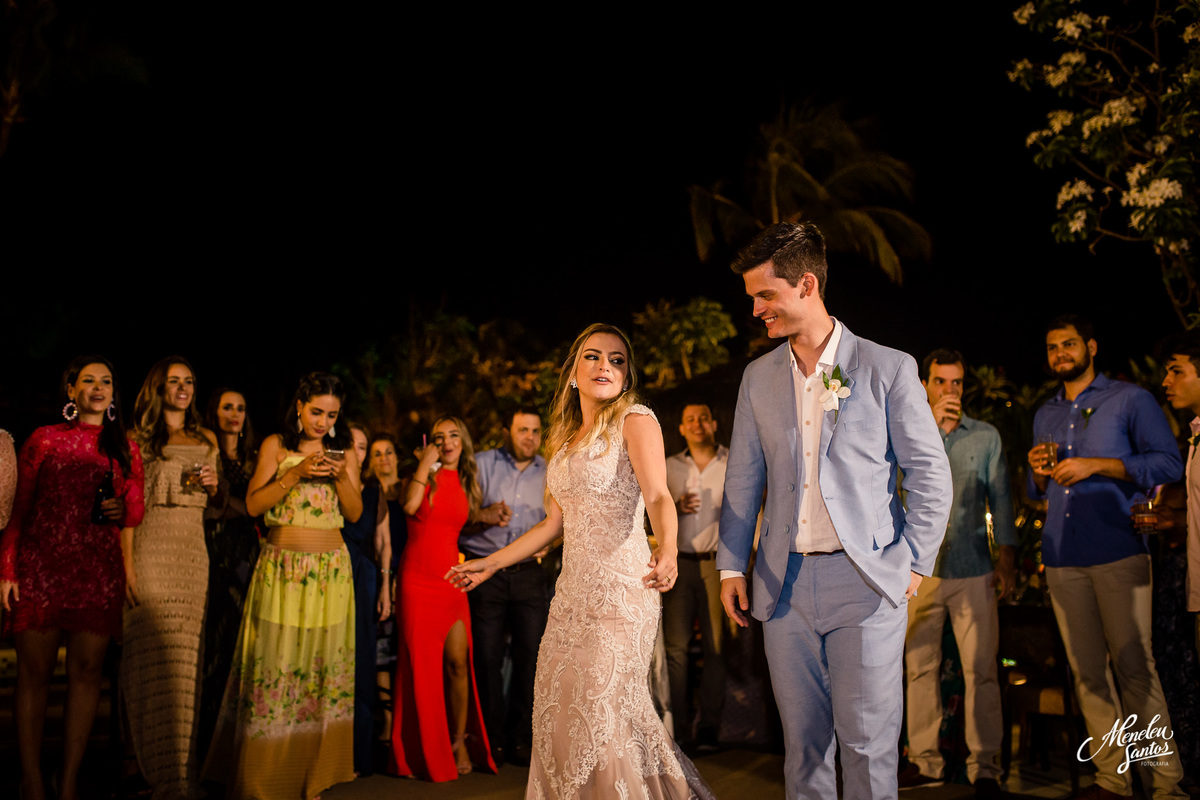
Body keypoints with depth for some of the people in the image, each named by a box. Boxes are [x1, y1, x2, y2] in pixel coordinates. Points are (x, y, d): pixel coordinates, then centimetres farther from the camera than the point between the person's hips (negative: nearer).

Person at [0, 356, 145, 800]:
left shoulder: (125, 450, 14)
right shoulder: (45, 440, 9)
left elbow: (134, 513, 18)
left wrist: (123, 510, -7)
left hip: (99, 569, 2)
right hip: (40, 565, -2)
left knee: (87, 669, 0)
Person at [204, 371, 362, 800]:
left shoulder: (345, 452, 10)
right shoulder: (276, 446, 4)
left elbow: (355, 514, 7)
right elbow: (253, 505, -3)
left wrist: (341, 476, -10)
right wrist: (295, 474, -14)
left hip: (330, 570, 2)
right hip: (281, 567, -2)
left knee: (325, 665, 1)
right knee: (273, 663, -4)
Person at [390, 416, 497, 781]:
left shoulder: (466, 483, 13)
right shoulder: (426, 476, 2)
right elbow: (410, 506, -18)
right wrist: (425, 464, -12)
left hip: (451, 578, 3)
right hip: (418, 577, -3)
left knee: (458, 661, -4)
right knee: (421, 662, 0)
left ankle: (459, 741, 11)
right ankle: (426, 750, 10)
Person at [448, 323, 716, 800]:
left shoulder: (635, 420, -4)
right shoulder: (566, 437, 16)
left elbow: (658, 496, -18)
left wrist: (667, 549, -38)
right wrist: (492, 563, 20)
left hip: (621, 587, -7)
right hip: (572, 590, 7)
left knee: (604, 712, -6)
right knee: (559, 712, 7)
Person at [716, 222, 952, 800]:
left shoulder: (888, 368, -2)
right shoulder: (758, 378, 10)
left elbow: (930, 472, 1)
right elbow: (743, 478, 14)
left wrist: (914, 563, -3)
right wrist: (731, 565, 9)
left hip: (865, 580, -3)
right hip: (784, 584, 4)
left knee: (867, 741, 1)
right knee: (802, 738, 10)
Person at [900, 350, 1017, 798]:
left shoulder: (986, 436, 11)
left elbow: (1000, 498, 10)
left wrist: (1008, 558, 1)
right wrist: (932, 426, -16)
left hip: (973, 571, 0)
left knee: (981, 670, -3)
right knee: (920, 668, 5)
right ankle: (924, 761, 14)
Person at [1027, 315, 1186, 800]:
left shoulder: (1130, 400, 6)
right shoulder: (1045, 415, 21)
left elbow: (1169, 463, -4)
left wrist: (1095, 465, -12)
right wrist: (1039, 473, 4)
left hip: (1118, 554, -5)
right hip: (1062, 557, 5)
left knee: (1133, 665, -8)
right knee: (1086, 670, 3)